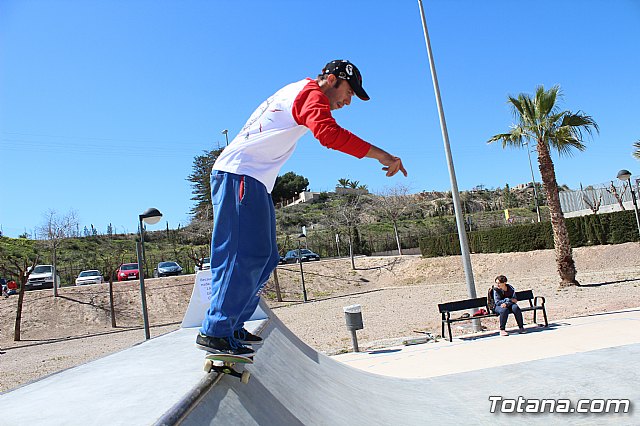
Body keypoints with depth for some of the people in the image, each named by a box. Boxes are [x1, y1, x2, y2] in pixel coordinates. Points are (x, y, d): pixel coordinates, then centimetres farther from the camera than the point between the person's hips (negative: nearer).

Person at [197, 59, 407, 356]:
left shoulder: (297, 92, 26)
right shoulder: (311, 93, -7)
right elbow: (327, 132, -24)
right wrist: (378, 154, -25)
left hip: (252, 181, 10)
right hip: (241, 175, -10)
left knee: (265, 258, 7)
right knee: (247, 256, -16)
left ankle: (231, 326, 11)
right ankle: (216, 332, -13)